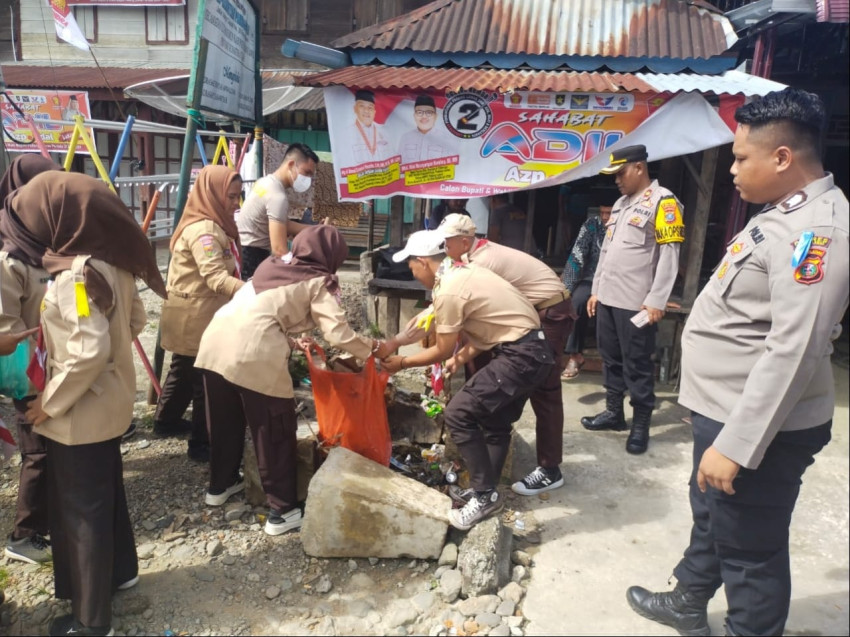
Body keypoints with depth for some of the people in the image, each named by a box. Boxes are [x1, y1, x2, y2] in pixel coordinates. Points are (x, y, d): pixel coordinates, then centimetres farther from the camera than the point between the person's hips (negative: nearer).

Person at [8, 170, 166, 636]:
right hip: (107, 405, 9)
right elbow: (133, 320, 12)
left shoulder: (75, 274, -25)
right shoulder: (111, 262, 1)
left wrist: (49, 404, -16)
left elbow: (88, 352, -30)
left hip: (80, 415, -8)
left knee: (81, 510, 7)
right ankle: (121, 570, 45)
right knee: (106, 493, 25)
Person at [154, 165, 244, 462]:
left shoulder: (214, 224, 10)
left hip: (195, 314, 10)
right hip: (196, 316, -10)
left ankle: (167, 420, 42)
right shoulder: (203, 230, -22)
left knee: (185, 370, 24)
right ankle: (202, 444, 8)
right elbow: (217, 279, -33)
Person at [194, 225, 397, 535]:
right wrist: (375, 348, 8)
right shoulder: (319, 282, 4)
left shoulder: (274, 266, 24)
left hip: (216, 341, 8)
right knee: (276, 432, 7)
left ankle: (220, 485, 44)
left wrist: (291, 343, 27)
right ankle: (283, 511, 16)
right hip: (253, 354, -7)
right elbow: (339, 334, -5)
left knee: (225, 421, 25)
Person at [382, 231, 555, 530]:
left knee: (458, 414, -9)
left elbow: (442, 351, -8)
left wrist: (402, 362, 5)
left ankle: (485, 495, 2)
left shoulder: (448, 290, -17)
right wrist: (461, 358, 22)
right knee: (495, 421, 21)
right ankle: (486, 489, 34)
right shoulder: (464, 271, 11)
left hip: (521, 356, -11)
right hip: (533, 350, 11)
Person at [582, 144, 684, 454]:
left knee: (637, 365, 0)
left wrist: (656, 301, -17)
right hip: (608, 298, 8)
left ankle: (641, 424, 12)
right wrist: (596, 289, 18)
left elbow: (669, 255, -13)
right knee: (611, 358, 15)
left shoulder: (662, 201, -8)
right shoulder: (621, 203, 18)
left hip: (636, 303, -8)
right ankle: (614, 412, 28)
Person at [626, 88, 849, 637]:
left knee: (750, 550, 7)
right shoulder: (786, 212, 9)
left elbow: (793, 352, -29)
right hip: (726, 409, 11)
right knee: (709, 516, 26)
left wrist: (736, 445, -28)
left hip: (759, 427, -11)